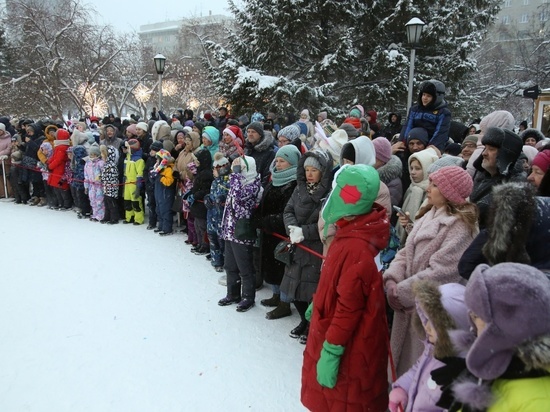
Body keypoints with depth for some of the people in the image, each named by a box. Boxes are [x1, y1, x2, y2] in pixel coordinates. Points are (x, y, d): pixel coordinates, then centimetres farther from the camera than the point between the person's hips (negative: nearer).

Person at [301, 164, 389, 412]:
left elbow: (349, 306, -28)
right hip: (333, 329, 9)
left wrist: (331, 351, -22)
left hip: (347, 343, -9)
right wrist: (317, 304, 23)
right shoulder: (352, 232, 1)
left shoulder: (356, 247, -31)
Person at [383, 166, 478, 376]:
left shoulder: (460, 226, -15)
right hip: (411, 305, 8)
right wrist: (392, 279, -7)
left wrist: (402, 292, -16)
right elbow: (407, 252, 9)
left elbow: (441, 272, -22)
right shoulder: (429, 215, 11)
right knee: (404, 363, 20)